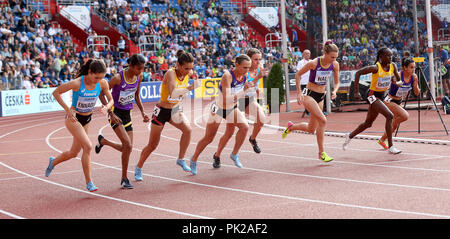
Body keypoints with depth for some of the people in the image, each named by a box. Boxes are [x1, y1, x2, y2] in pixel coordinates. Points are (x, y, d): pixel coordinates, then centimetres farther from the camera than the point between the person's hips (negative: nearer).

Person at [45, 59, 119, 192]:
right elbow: (56, 92, -15)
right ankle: (89, 182, -14)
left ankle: (53, 162, 47)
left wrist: (107, 107, -23)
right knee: (88, 146, -23)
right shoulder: (77, 83, -26)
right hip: (73, 118, -6)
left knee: (74, 153, 16)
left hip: (87, 119, 6)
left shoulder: (103, 83, -12)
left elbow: (111, 100, 1)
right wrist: (68, 110, -21)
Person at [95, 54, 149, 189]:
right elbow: (101, 93, -12)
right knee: (128, 145, -17)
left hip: (127, 114, 7)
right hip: (116, 113, -6)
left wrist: (142, 112, 5)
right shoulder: (118, 78, -20)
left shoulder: (139, 77, -1)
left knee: (127, 148, 7)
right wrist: (109, 111, -19)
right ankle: (124, 179, -5)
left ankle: (102, 141, 34)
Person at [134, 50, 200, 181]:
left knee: (187, 129, -22)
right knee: (152, 145, 4)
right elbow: (173, 93, -42)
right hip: (162, 111, -5)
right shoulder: (170, 73, -26)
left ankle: (181, 159, -5)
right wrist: (191, 88, -49)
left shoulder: (187, 74, -6)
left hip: (175, 110, 5)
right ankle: (138, 168, 25)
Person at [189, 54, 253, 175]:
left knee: (244, 127, -18)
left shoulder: (244, 75, -11)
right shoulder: (227, 76, -32)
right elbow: (227, 100, -40)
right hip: (218, 109, -5)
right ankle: (194, 160, 27)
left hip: (232, 108, 5)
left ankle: (234, 154, 2)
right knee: (208, 138, 4)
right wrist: (243, 91, -45)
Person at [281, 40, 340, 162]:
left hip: (320, 97, 7)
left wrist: (334, 91, -15)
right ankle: (321, 153, -16)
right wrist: (299, 93, -10)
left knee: (311, 129, 13)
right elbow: (298, 75, -7)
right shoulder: (314, 63, -20)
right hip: (309, 95, -6)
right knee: (323, 121, -24)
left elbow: (336, 82, 6)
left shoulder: (335, 65, -5)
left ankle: (291, 126, 42)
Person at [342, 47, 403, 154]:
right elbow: (358, 73, -17)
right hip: (373, 95, -8)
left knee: (368, 123, 17)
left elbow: (397, 77, 13)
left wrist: (396, 82, -11)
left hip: (382, 96, 8)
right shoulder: (375, 68, -21)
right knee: (389, 116, -22)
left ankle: (350, 136, 40)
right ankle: (391, 147, -19)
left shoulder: (393, 66, -3)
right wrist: (356, 92, -19)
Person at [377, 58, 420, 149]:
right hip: (390, 101, -7)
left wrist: (415, 84, -21)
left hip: (398, 102, 7)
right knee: (405, 116, -25)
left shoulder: (414, 77, -8)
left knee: (395, 125, 13)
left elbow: (417, 93, -3)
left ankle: (382, 140, 34)